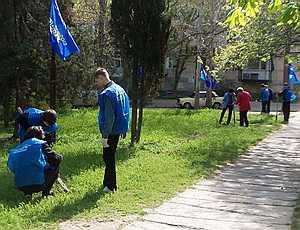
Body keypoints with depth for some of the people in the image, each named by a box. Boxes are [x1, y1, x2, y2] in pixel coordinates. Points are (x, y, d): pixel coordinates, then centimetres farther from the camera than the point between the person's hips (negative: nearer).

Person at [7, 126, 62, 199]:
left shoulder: (20, 147, 15)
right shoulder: (41, 144, 2)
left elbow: (11, 166, 21)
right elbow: (56, 158, 1)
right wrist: (59, 157, 25)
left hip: (21, 186, 5)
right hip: (38, 183, -5)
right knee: (55, 167, 15)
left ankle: (27, 193, 15)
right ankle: (46, 191, 10)